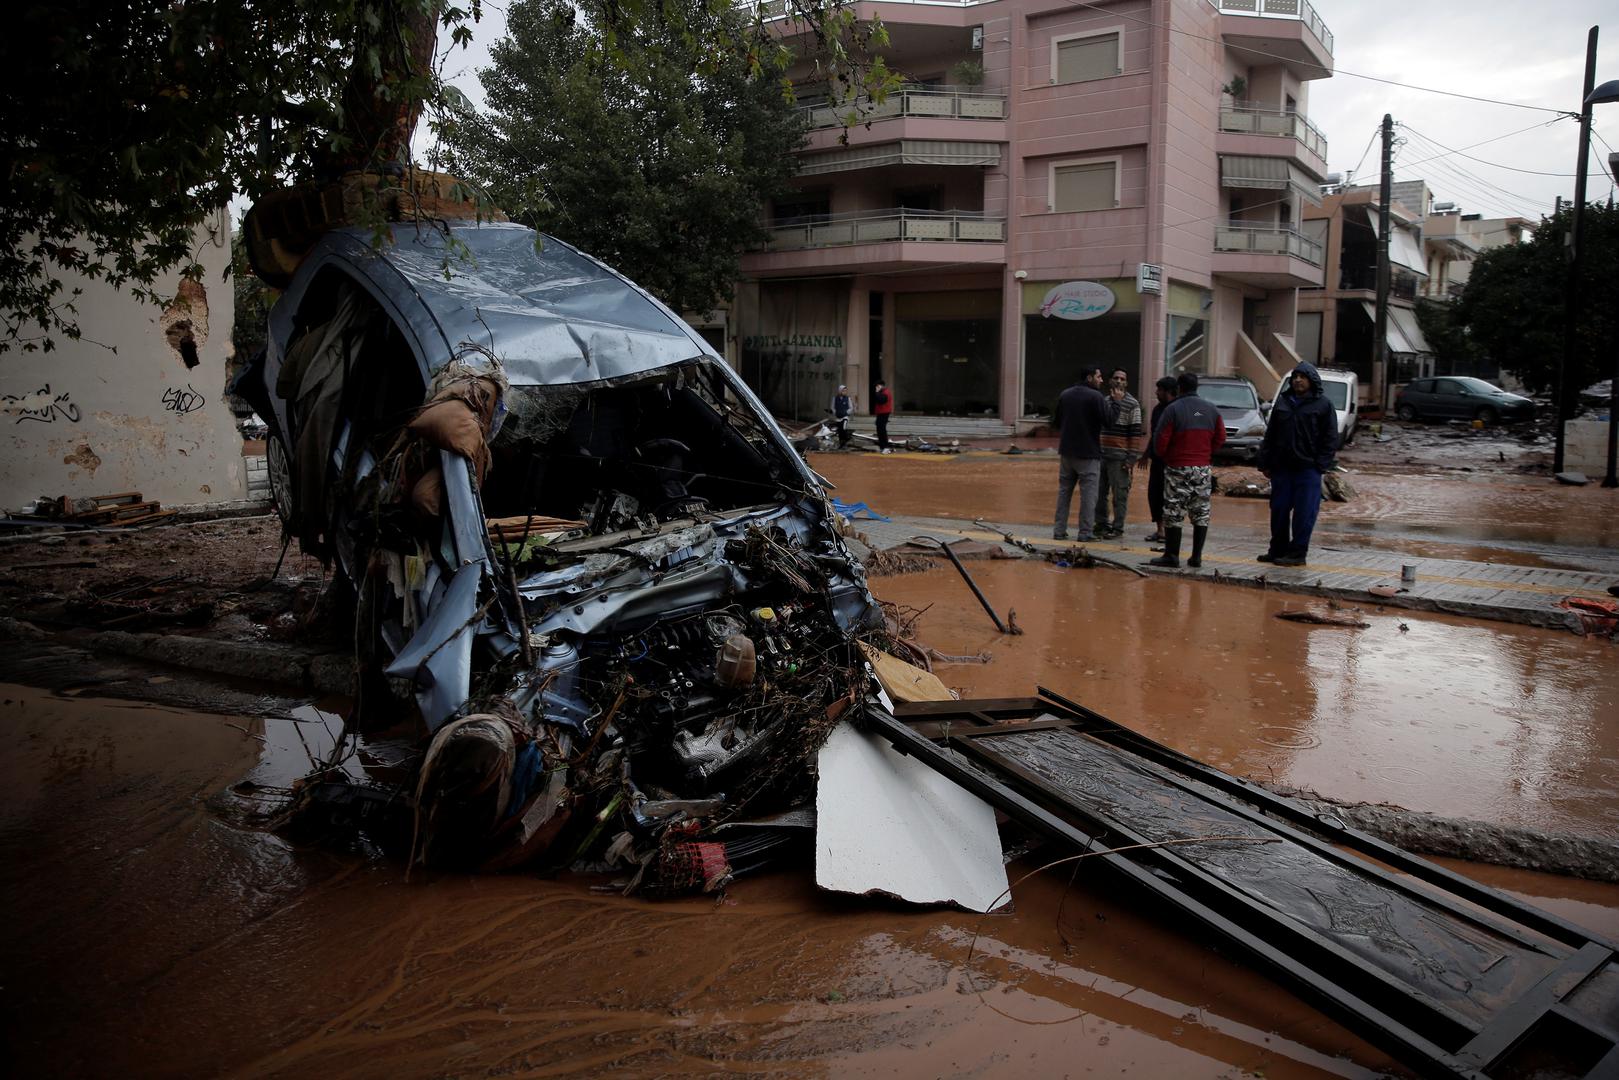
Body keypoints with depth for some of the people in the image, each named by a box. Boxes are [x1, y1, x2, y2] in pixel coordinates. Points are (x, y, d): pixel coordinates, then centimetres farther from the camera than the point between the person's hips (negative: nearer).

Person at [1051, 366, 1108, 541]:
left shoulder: (1065, 394, 7)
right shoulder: (1096, 397, -13)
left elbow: (1055, 422, 12)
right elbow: (1109, 422, -14)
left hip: (1066, 451, 6)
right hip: (1088, 453, -6)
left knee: (1064, 490, 12)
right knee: (1088, 493, 0)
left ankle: (1059, 530, 12)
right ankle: (1085, 532, 1)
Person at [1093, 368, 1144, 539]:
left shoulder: (1132, 404, -4)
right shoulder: (1105, 400, 14)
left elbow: (1136, 433, -8)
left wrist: (1132, 457, -13)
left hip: (1119, 457, -6)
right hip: (1101, 454, 6)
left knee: (1119, 494, 0)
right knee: (1099, 492, 8)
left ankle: (1117, 527, 6)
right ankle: (1101, 523, 18)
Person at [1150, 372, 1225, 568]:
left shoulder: (1173, 409, -9)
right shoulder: (1212, 410, 6)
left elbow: (1160, 440, -10)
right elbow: (1220, 438, 7)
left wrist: (1164, 456, 9)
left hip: (1177, 469, -4)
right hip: (1203, 469, 4)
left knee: (1173, 513, 0)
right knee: (1201, 513, 9)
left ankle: (1172, 555, 1)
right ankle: (1197, 556, 9)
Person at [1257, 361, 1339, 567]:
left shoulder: (1322, 405, 0)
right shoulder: (1283, 402, 12)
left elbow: (1330, 438, -2)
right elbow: (1270, 434, 14)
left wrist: (1320, 465, -11)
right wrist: (1265, 463, 8)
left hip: (1307, 468, -4)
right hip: (1282, 467, 4)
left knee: (1304, 513, -3)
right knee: (1278, 509, 8)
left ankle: (1298, 553, 4)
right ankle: (1278, 549, 19)